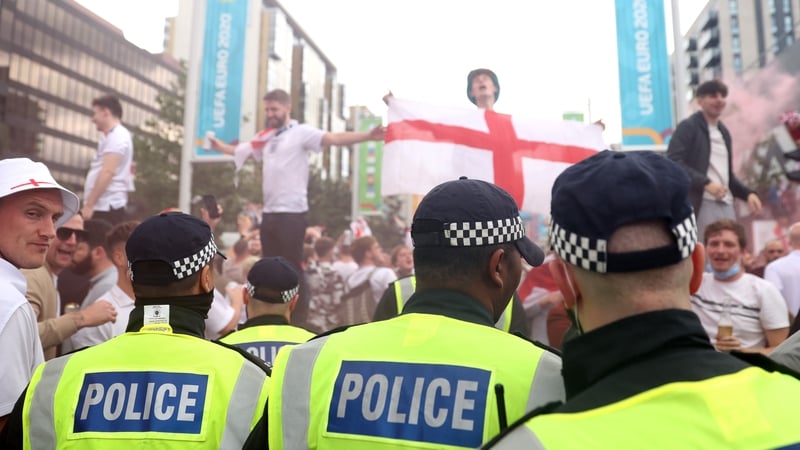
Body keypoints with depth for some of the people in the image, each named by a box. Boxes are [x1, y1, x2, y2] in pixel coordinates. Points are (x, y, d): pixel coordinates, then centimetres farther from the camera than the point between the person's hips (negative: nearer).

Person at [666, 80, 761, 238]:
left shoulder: (724, 132, 22)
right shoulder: (688, 127, -2)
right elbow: (673, 162, -16)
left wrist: (748, 193, 11)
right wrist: (706, 183, -23)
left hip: (726, 205, 8)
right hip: (702, 205, -8)